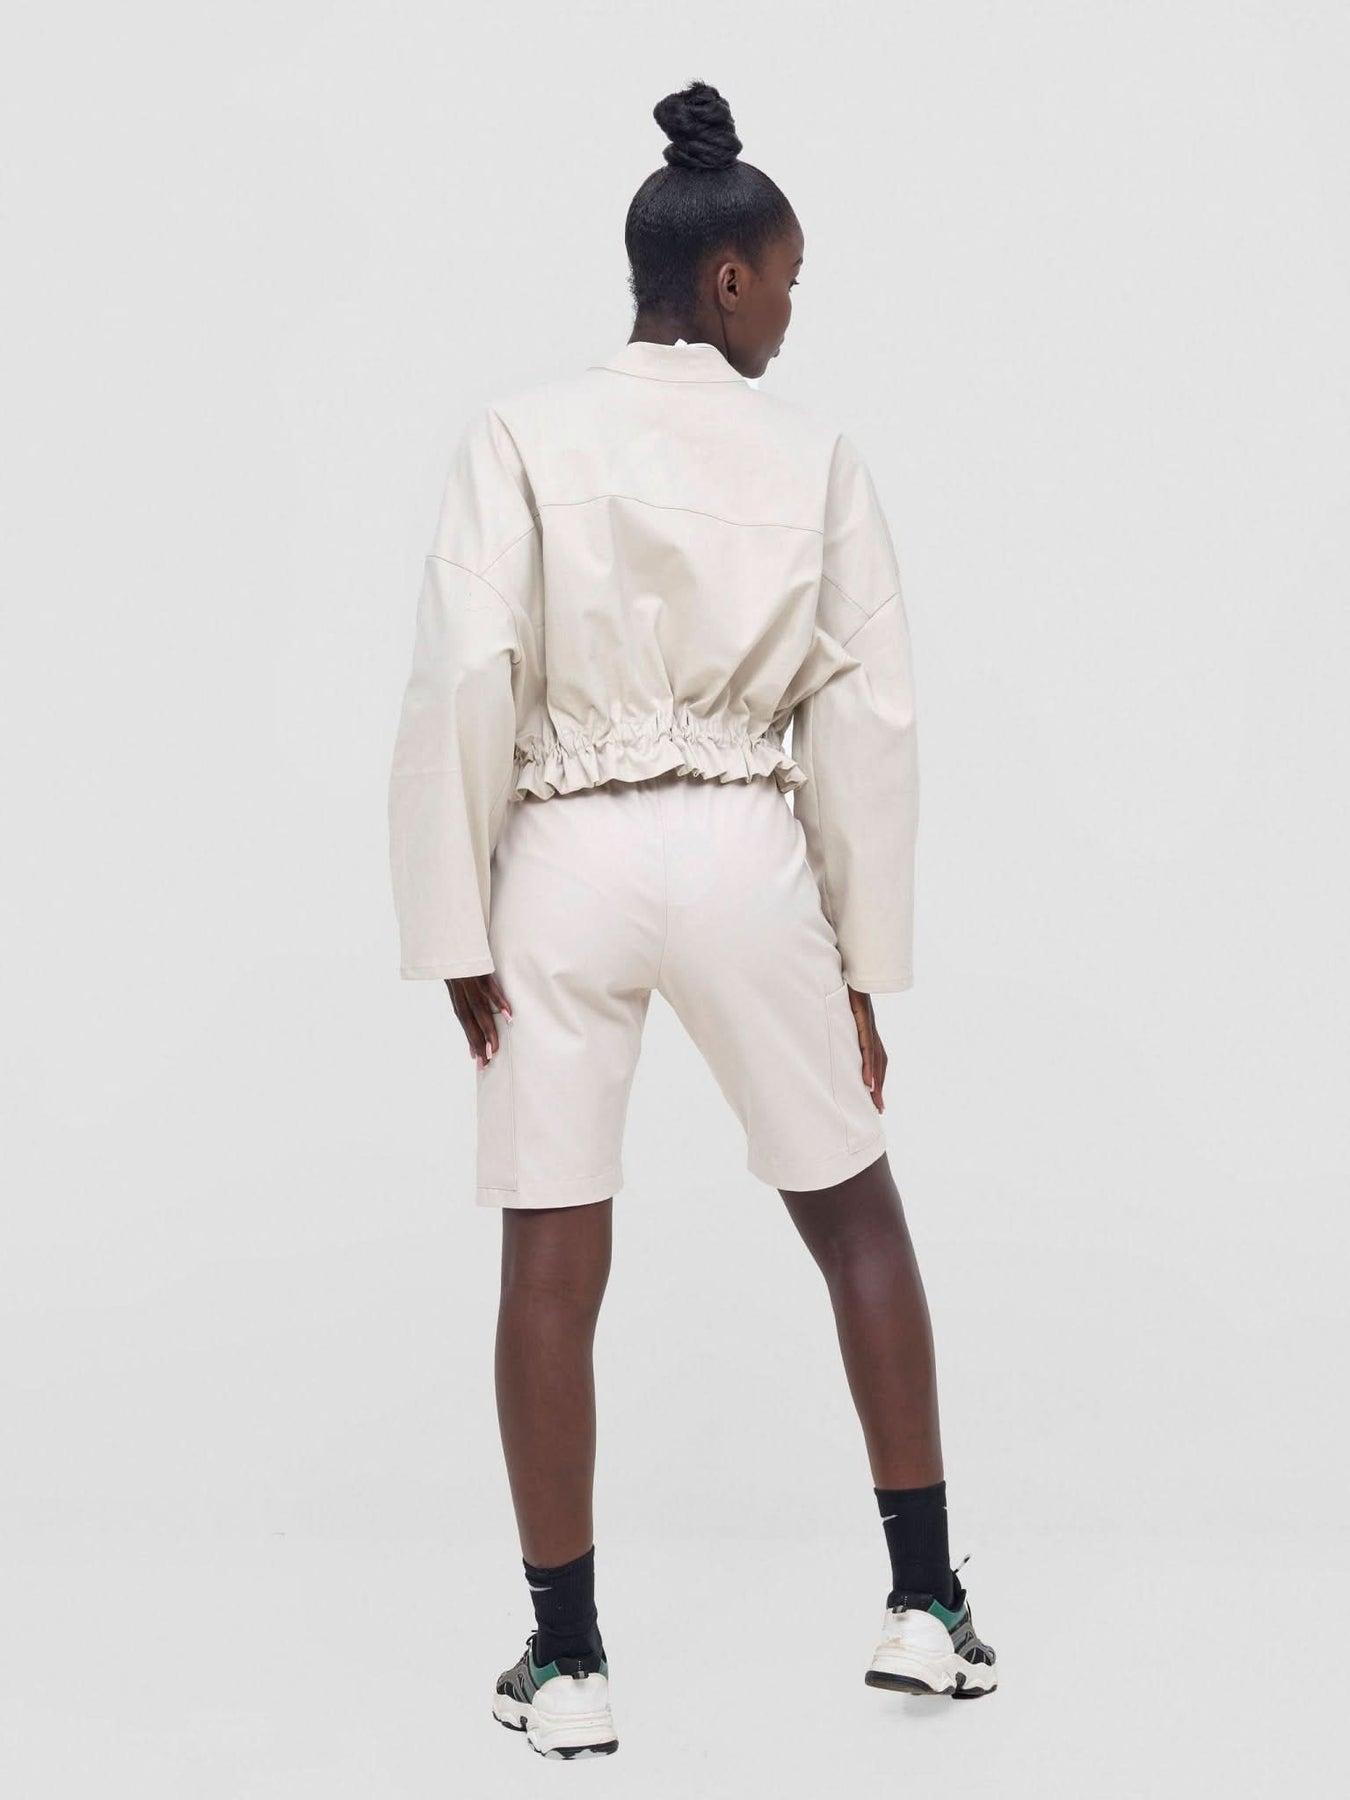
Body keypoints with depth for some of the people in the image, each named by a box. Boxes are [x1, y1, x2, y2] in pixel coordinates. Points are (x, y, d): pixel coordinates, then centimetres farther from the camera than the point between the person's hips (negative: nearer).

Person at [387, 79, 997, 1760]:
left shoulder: (525, 436, -5)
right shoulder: (814, 457, -1)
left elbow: (469, 677, -11)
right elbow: (866, 714, 0)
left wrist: (455, 927, -4)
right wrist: (864, 958, 8)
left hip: (565, 862, -1)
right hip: (743, 859, 1)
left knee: (553, 1261, 7)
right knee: (855, 1212, 17)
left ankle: (568, 1663, 12)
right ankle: (929, 1608, 22)